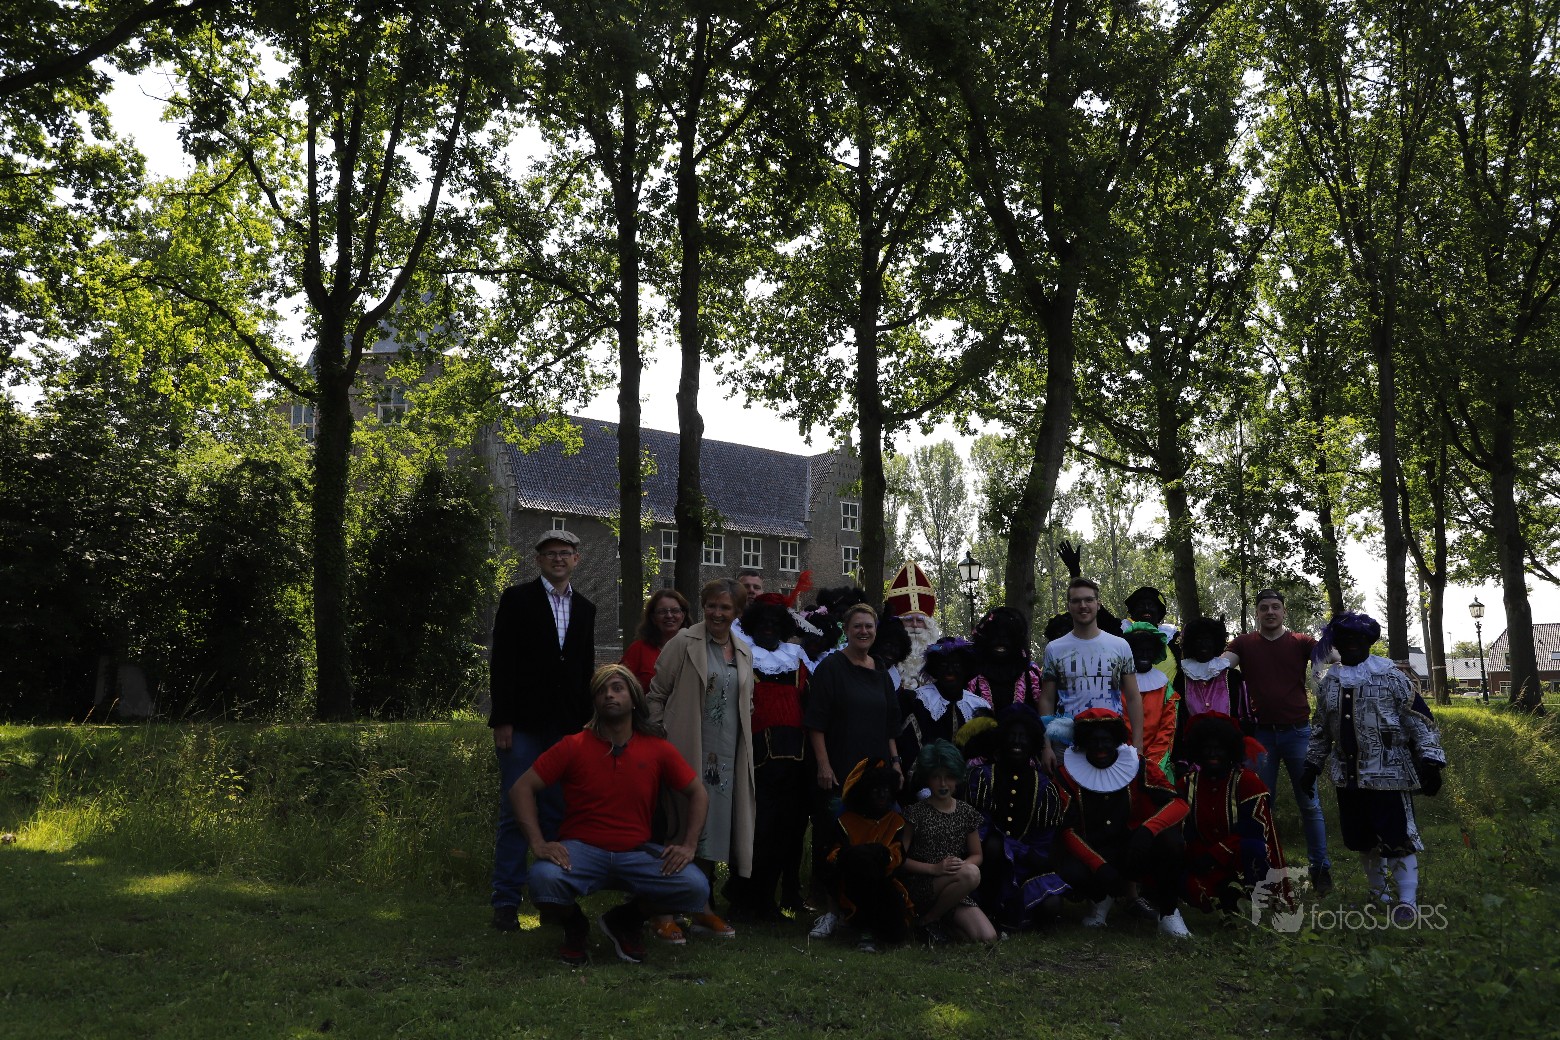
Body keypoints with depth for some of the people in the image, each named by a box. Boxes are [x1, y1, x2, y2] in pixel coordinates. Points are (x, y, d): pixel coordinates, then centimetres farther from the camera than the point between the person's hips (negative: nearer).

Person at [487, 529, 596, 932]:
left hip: (567, 728, 4)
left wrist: (586, 723, 9)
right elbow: (502, 662, -6)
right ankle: (506, 902, 5)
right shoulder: (517, 599, 0)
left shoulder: (584, 609, 13)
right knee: (514, 812, -2)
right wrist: (501, 721, -12)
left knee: (558, 814, 7)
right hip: (523, 725, -4)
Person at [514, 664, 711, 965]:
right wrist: (538, 843, -17)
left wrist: (688, 845, -4)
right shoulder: (573, 747, -3)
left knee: (696, 888, -22)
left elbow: (697, 794, 10)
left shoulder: (657, 749, 2)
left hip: (636, 853, 2)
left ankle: (625, 920, 9)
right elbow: (522, 788, -4)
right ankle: (574, 927, 4)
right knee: (545, 879, -35)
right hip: (582, 850, -2)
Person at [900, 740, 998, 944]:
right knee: (971, 874, -32)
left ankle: (947, 918, 10)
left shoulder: (966, 813, 8)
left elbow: (977, 856, 14)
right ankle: (929, 919, -10)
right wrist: (934, 868, -20)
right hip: (920, 887, -5)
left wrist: (962, 864, -10)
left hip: (955, 893, 5)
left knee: (988, 938, -17)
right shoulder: (915, 813, -5)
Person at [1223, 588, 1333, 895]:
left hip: (1297, 732, -1)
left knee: (1309, 803, 3)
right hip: (1261, 734, 1)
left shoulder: (1300, 642, 2)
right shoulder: (1244, 644, 4)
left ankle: (1320, 867, 13)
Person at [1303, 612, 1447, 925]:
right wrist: (1312, 767, 20)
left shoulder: (1391, 677, -4)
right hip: (1348, 778, 5)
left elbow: (1420, 721, -6)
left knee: (1397, 838, -5)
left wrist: (1430, 762, -13)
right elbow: (1321, 730, 21)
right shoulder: (1328, 684, 11)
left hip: (1387, 775, -5)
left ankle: (1408, 902, 5)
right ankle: (1378, 893, 30)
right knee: (1361, 839, 13)